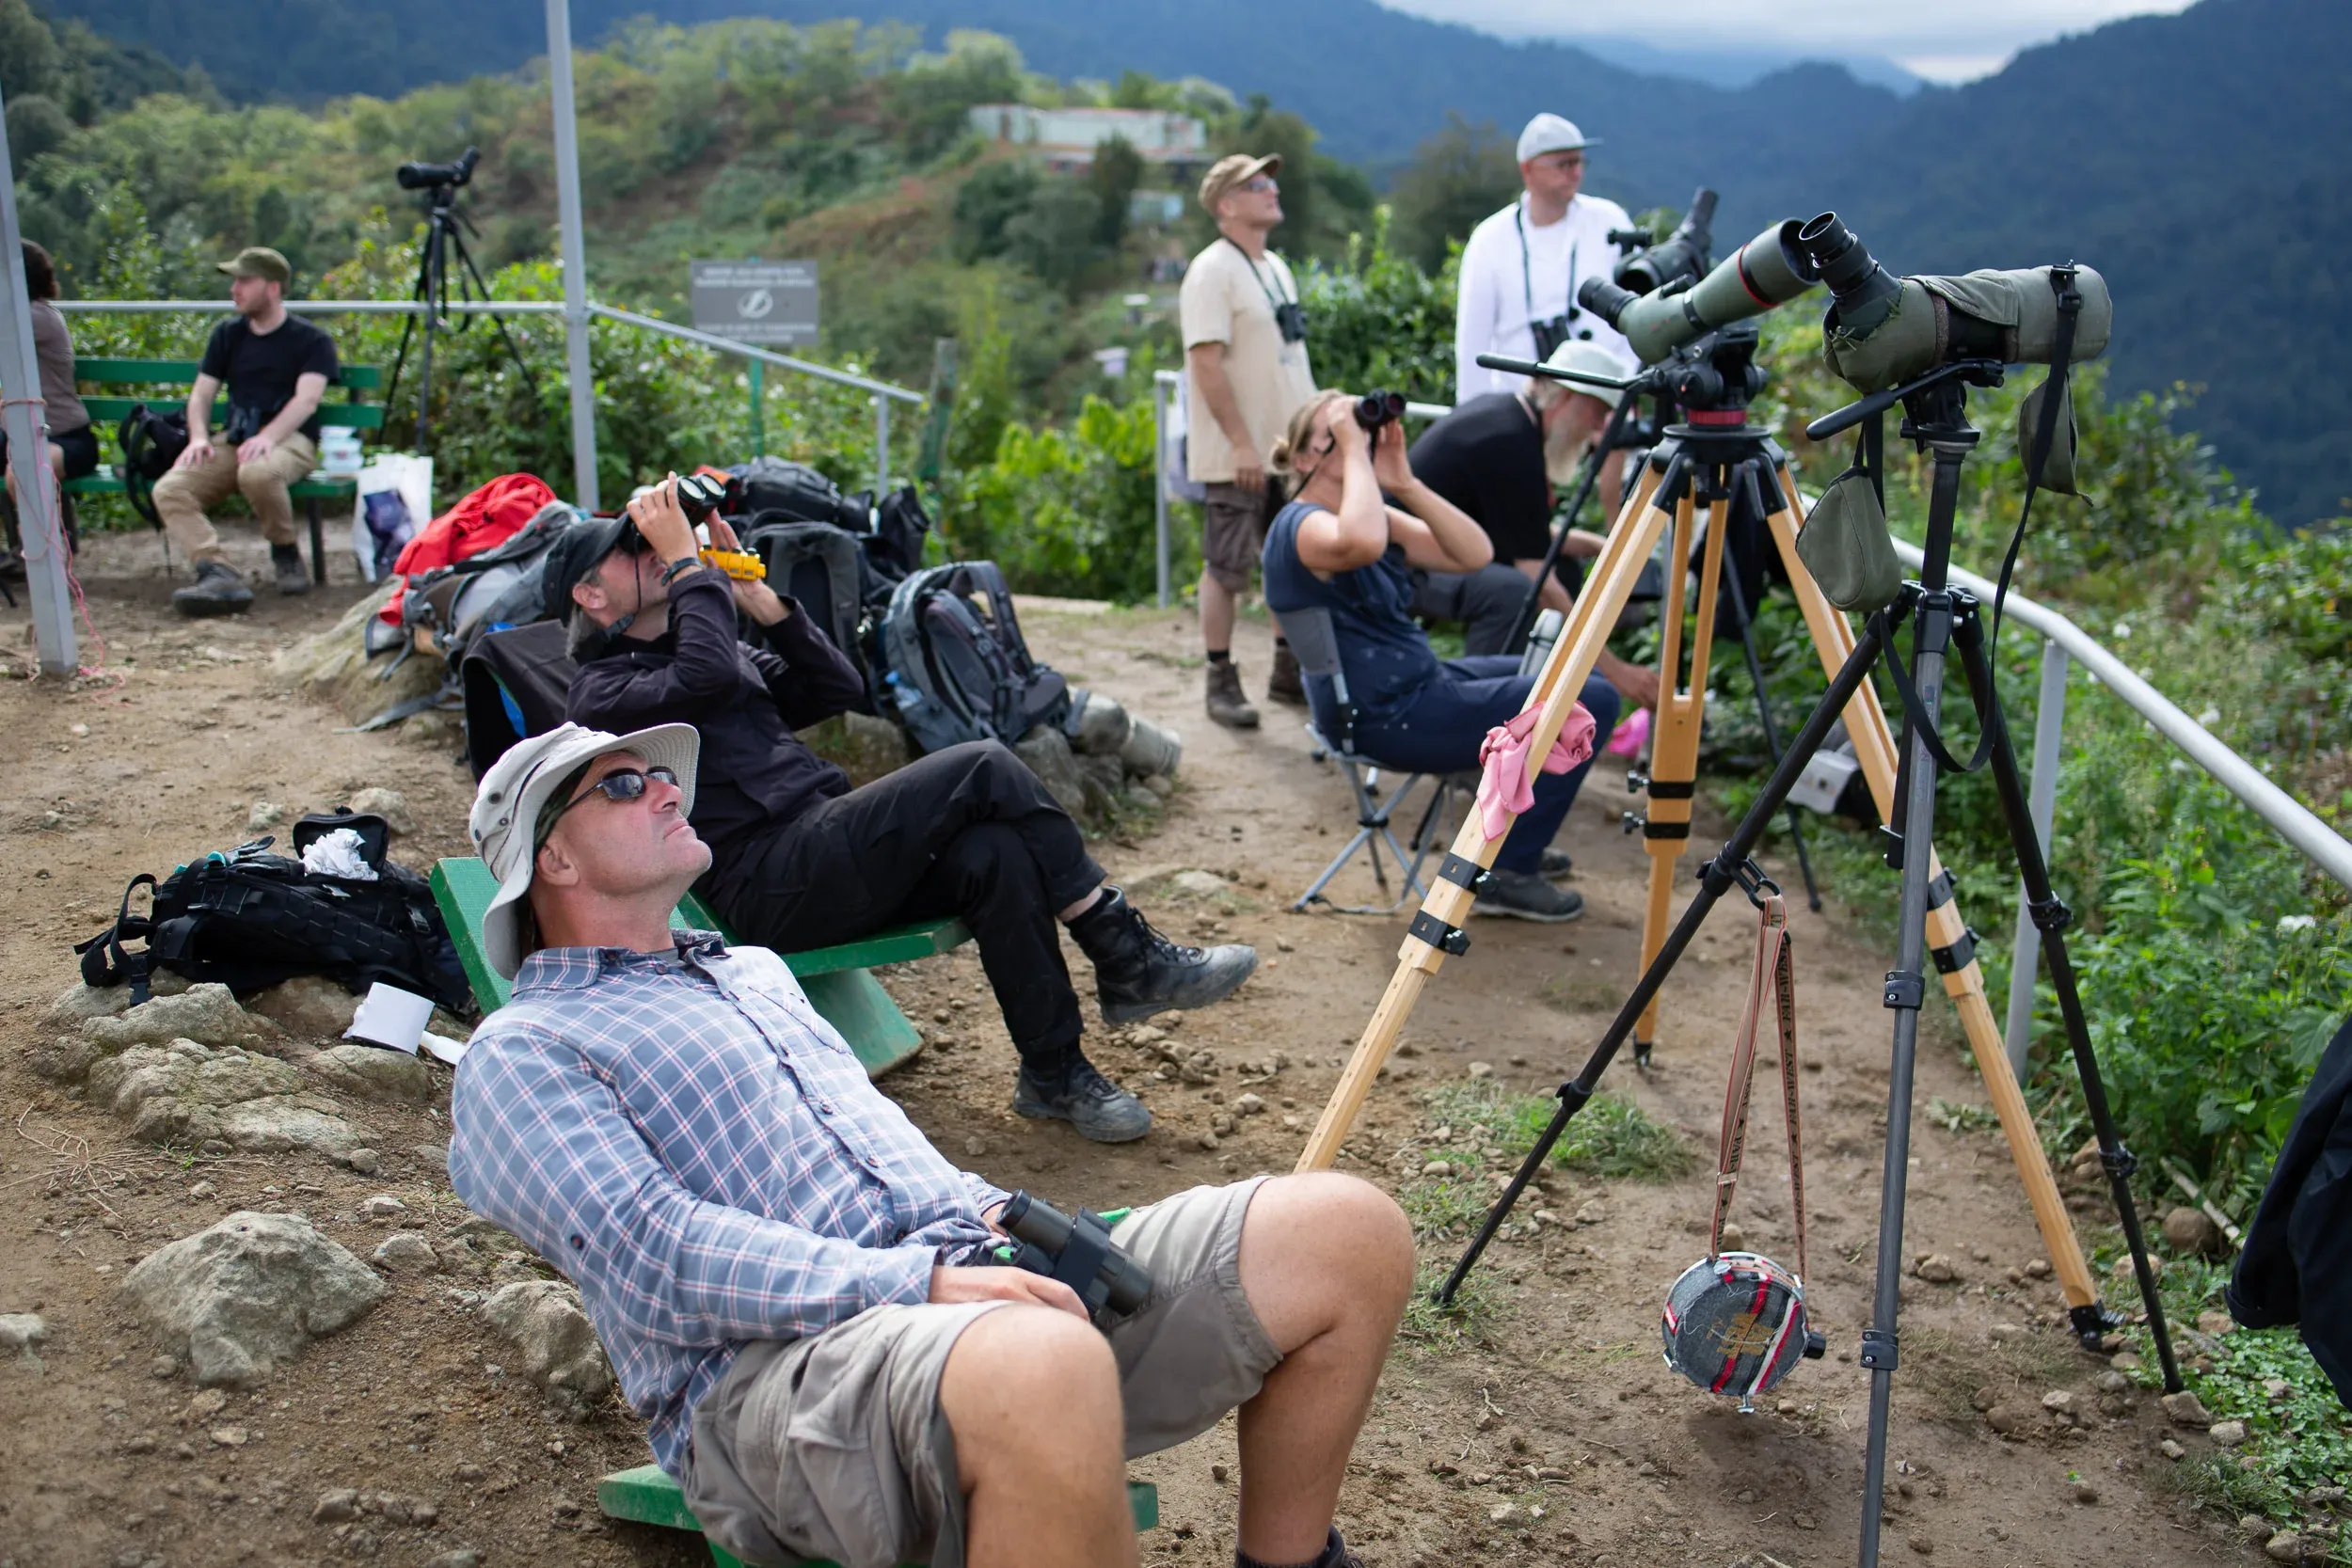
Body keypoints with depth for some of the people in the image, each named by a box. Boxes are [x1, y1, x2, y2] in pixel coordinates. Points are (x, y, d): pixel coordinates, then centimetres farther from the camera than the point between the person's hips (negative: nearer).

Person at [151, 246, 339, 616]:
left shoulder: (311, 341, 2)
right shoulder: (228, 335, 18)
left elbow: (307, 399, -12)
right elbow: (201, 393, 15)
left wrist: (268, 437, -30)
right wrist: (199, 437, -7)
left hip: (289, 439, -5)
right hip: (233, 441, 5)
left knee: (258, 473, -40)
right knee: (168, 490, -22)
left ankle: (286, 554, -13)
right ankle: (219, 573, -38)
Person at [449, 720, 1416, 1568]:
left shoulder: (754, 970, 31)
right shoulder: (518, 1055, 6)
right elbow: (653, 1254, -9)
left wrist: (997, 1217, 10)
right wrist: (920, 1281, -20)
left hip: (974, 1274, 8)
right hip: (774, 1361, -7)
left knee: (1347, 1231, -9)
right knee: (1043, 1367, -43)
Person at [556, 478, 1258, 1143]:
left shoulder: (707, 645, 29)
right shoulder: (602, 691, 4)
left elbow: (838, 689, 21)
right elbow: (707, 678, -18)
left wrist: (755, 594, 14)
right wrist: (687, 561, -6)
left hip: (833, 860, 8)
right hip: (769, 886, -8)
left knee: (994, 853, -22)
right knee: (984, 768, -21)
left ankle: (1055, 1071, -16)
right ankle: (1128, 958, -16)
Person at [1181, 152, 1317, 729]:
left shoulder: (1276, 267, 15)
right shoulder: (1212, 271, -12)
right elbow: (1207, 363, -19)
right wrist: (1241, 443, -24)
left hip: (1288, 447, 9)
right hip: (1235, 456, -9)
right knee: (1226, 568, -1)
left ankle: (1289, 672, 24)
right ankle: (1221, 682, 7)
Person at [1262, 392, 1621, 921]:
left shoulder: (1377, 514, 10)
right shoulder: (1300, 526, -17)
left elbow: (1475, 554, 0)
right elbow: (1361, 544, -43)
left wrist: (1403, 482, -10)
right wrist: (1354, 450, -28)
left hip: (1415, 686, 10)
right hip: (1386, 718, -10)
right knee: (1592, 703, -11)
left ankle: (1515, 839, 31)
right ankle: (1506, 875, -2)